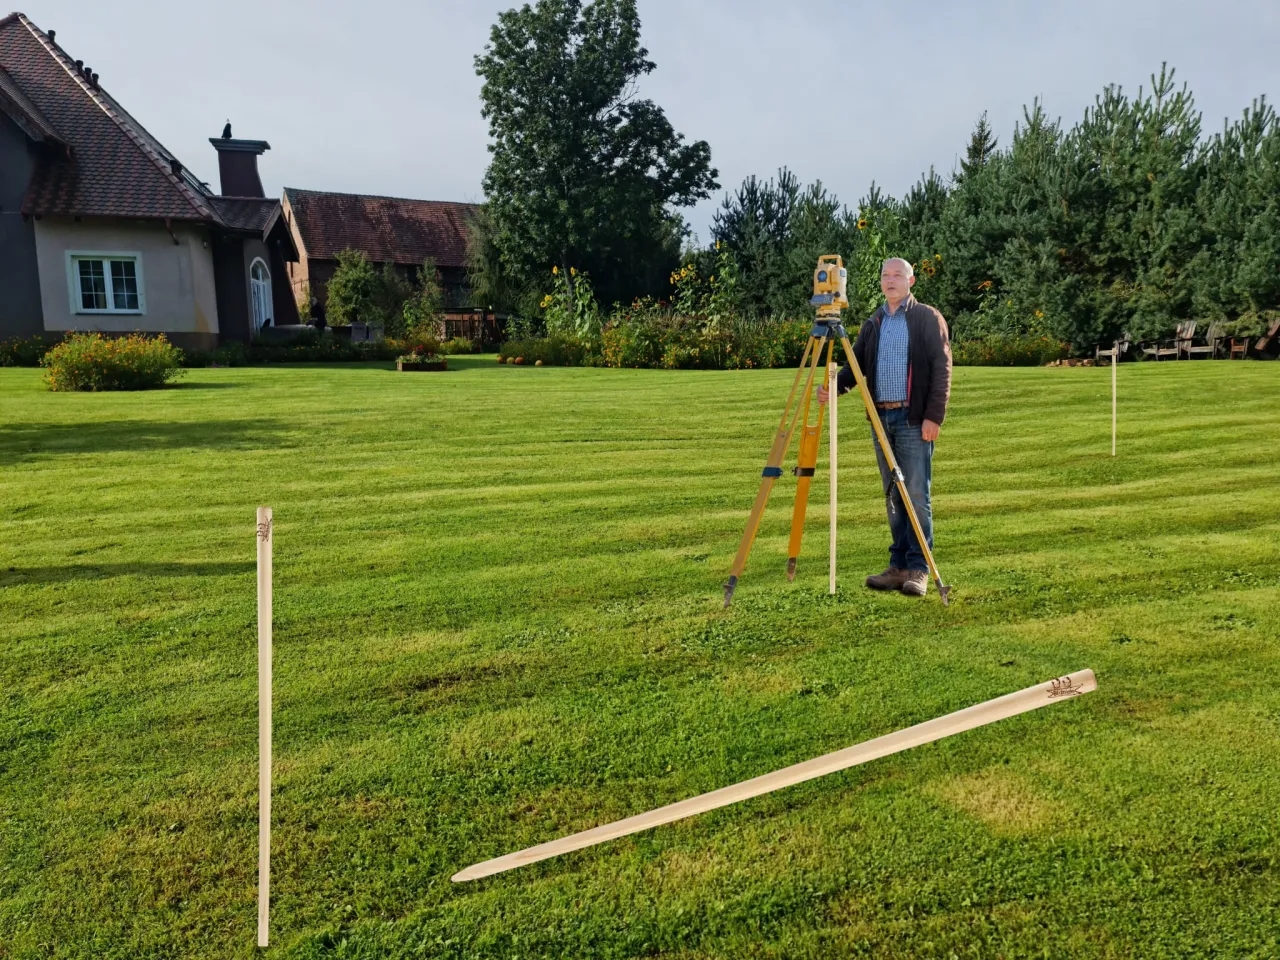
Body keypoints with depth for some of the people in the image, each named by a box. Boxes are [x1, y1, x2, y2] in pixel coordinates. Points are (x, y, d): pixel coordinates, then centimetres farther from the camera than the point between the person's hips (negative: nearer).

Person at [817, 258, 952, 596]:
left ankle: (918, 569, 0)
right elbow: (856, 364, 13)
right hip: (882, 417, 5)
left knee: (916, 495, -6)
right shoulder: (873, 324, 16)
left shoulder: (928, 318, 0)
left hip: (914, 419, -5)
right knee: (893, 496, 8)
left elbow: (941, 369, -6)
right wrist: (833, 386, -8)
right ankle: (899, 566, 14)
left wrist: (934, 416, -14)